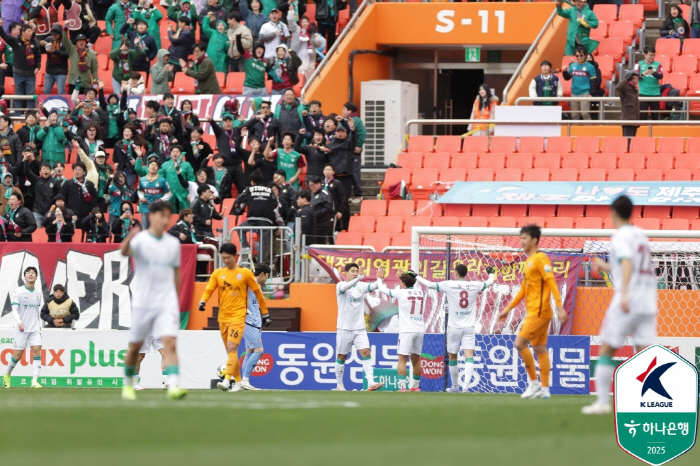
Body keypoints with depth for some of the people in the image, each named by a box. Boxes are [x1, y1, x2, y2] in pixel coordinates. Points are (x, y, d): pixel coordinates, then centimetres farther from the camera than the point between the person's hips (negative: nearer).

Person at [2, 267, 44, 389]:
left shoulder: (38, 293, 10)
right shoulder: (18, 292, -5)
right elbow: (15, 310, -12)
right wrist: (19, 322, -29)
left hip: (35, 328, 3)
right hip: (21, 328, -3)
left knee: (37, 351, -13)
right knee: (18, 354, 0)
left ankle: (35, 381, -18)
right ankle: (7, 375, 27)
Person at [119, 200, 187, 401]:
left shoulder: (173, 244, 8)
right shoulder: (141, 239, -6)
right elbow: (124, 251, -28)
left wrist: (176, 298, 19)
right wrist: (129, 238, -50)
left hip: (167, 303, 2)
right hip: (142, 301, -2)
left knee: (169, 343, -15)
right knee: (135, 346, 9)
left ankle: (173, 386, -26)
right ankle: (128, 384, 30)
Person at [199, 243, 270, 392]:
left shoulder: (245, 273, -1)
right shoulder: (218, 273, 8)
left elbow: (257, 292, 7)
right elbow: (209, 289, 0)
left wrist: (265, 312, 11)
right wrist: (203, 301, -22)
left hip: (238, 317, -5)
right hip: (223, 317, 5)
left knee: (232, 349, -18)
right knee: (231, 351, 11)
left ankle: (227, 380, -26)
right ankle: (238, 382, 21)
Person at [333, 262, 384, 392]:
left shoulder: (361, 286, 5)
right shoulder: (340, 285, -6)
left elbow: (372, 286, -13)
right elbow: (344, 287, -29)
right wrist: (357, 279, -45)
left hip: (360, 328, 3)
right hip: (344, 328, -3)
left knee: (366, 352, -12)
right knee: (341, 356, 6)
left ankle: (371, 382, -21)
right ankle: (339, 385, 18)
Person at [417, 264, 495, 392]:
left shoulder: (449, 285, -7)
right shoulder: (474, 286, 1)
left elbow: (429, 284, -4)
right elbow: (490, 282, 18)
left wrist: (417, 277, 12)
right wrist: (491, 273, 40)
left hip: (454, 327, -1)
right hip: (469, 327, 1)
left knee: (452, 356, 14)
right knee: (469, 355, -6)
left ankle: (455, 386, 23)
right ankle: (466, 383, -25)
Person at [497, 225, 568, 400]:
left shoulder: (540, 258, -10)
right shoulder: (529, 261, 19)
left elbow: (551, 282, -18)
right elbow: (523, 289, 26)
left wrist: (559, 307, -25)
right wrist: (508, 309, 27)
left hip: (539, 311, -10)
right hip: (532, 311, 10)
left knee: (520, 343, -12)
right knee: (539, 349, 8)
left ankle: (533, 383, -6)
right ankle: (544, 389, 9)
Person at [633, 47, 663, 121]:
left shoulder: (658, 65, 4)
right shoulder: (639, 64, 4)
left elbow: (660, 76, -7)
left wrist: (653, 73, -27)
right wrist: (643, 74, -24)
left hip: (655, 93, 1)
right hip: (643, 93, -1)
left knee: (655, 115, 2)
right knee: (642, 115, -4)